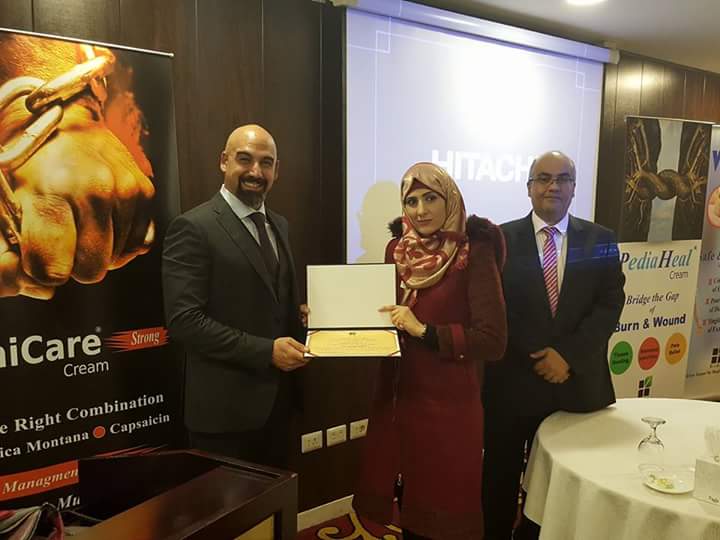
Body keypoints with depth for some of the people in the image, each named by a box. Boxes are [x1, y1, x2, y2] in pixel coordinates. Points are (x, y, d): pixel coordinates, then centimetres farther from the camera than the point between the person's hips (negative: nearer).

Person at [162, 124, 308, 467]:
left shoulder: (278, 225, 11)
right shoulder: (193, 228, -14)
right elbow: (184, 320, -20)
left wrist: (301, 312, -2)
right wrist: (266, 351, -21)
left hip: (277, 398, 7)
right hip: (225, 406, -7)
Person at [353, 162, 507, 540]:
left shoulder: (474, 254, -12)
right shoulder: (396, 249, 5)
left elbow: (493, 340, -16)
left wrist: (425, 331, -22)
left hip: (449, 401, -5)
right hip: (397, 394, 5)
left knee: (444, 502, 10)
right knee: (408, 495, 18)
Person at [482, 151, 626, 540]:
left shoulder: (600, 240, 3)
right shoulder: (502, 239, -3)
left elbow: (610, 304, -3)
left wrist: (567, 355, -14)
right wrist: (537, 357, -11)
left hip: (576, 382, 2)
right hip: (513, 380, -1)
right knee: (501, 476, 13)